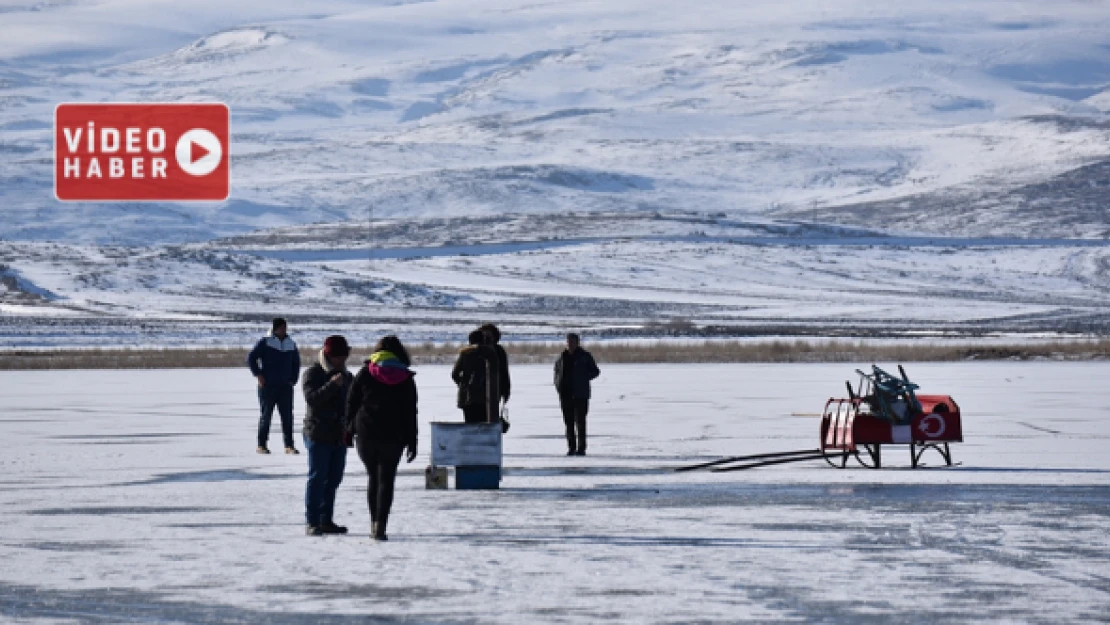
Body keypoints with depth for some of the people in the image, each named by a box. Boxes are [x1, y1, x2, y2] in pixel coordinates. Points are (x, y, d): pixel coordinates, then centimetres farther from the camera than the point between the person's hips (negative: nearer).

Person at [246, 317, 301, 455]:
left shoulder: (291, 344, 11)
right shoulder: (265, 342, -4)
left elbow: (296, 362, 23)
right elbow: (251, 358, -4)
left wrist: (293, 379, 13)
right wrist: (259, 375, -8)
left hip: (285, 386, 4)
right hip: (268, 386, -4)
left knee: (287, 416, -1)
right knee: (266, 415, 0)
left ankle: (289, 445, 1)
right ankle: (261, 445, 6)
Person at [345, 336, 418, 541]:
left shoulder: (365, 373, 2)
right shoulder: (405, 379, 2)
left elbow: (351, 403, 1)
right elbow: (410, 413, 2)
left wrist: (349, 430, 8)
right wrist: (411, 441, 4)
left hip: (366, 434, 1)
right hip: (393, 438, -1)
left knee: (373, 478, 13)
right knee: (386, 480, 2)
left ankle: (375, 525, 12)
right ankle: (380, 526, -11)